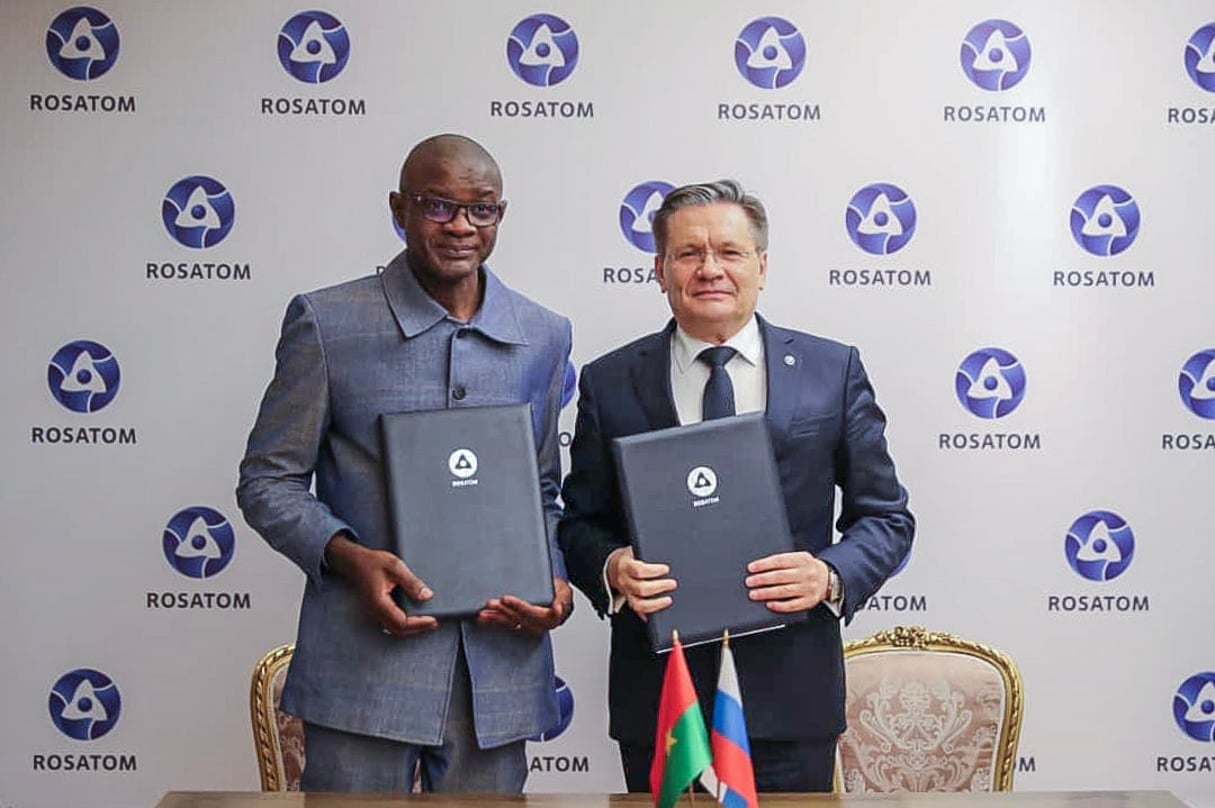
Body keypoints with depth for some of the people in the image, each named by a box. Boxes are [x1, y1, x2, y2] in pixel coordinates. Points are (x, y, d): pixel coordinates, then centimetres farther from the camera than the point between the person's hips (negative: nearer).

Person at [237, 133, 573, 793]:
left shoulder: (544, 337, 10)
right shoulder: (327, 322, -1)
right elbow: (267, 480, 2)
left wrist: (554, 577, -2)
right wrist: (350, 557, -16)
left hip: (499, 667, 3)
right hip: (364, 663, -3)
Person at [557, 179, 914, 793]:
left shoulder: (833, 370, 3)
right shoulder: (609, 383, 4)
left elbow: (886, 517, 6)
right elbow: (580, 523, 7)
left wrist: (831, 576, -14)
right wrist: (611, 570, -14)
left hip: (789, 693, 0)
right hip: (657, 692, 0)